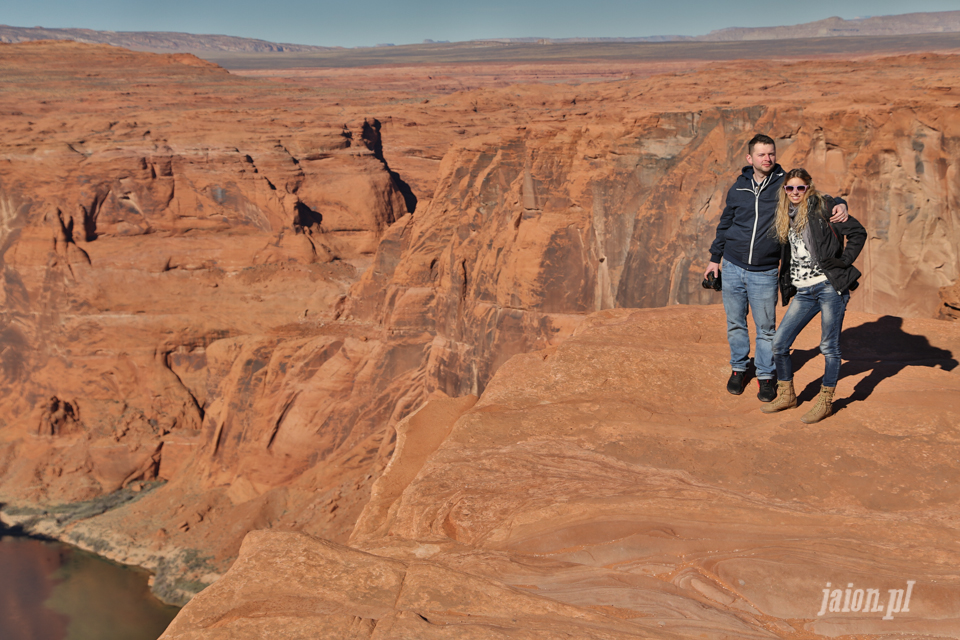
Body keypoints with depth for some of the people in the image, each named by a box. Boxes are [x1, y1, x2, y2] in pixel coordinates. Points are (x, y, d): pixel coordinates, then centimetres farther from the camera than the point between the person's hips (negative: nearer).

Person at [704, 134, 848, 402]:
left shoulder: (785, 184, -3)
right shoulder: (738, 188, 5)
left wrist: (839, 205, -27)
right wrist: (715, 258, 17)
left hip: (765, 273, -2)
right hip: (733, 268, 2)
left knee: (766, 328, 4)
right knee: (735, 324, 12)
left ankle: (766, 376, 20)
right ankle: (739, 368, 30)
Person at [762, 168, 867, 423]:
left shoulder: (822, 207, -3)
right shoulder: (785, 217, 14)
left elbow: (858, 232, -4)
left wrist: (844, 261, -8)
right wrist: (787, 287, 16)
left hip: (830, 286, -6)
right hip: (804, 292, 6)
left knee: (829, 347, 0)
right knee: (778, 343, 3)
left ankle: (825, 401, 15)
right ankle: (786, 394, 21)